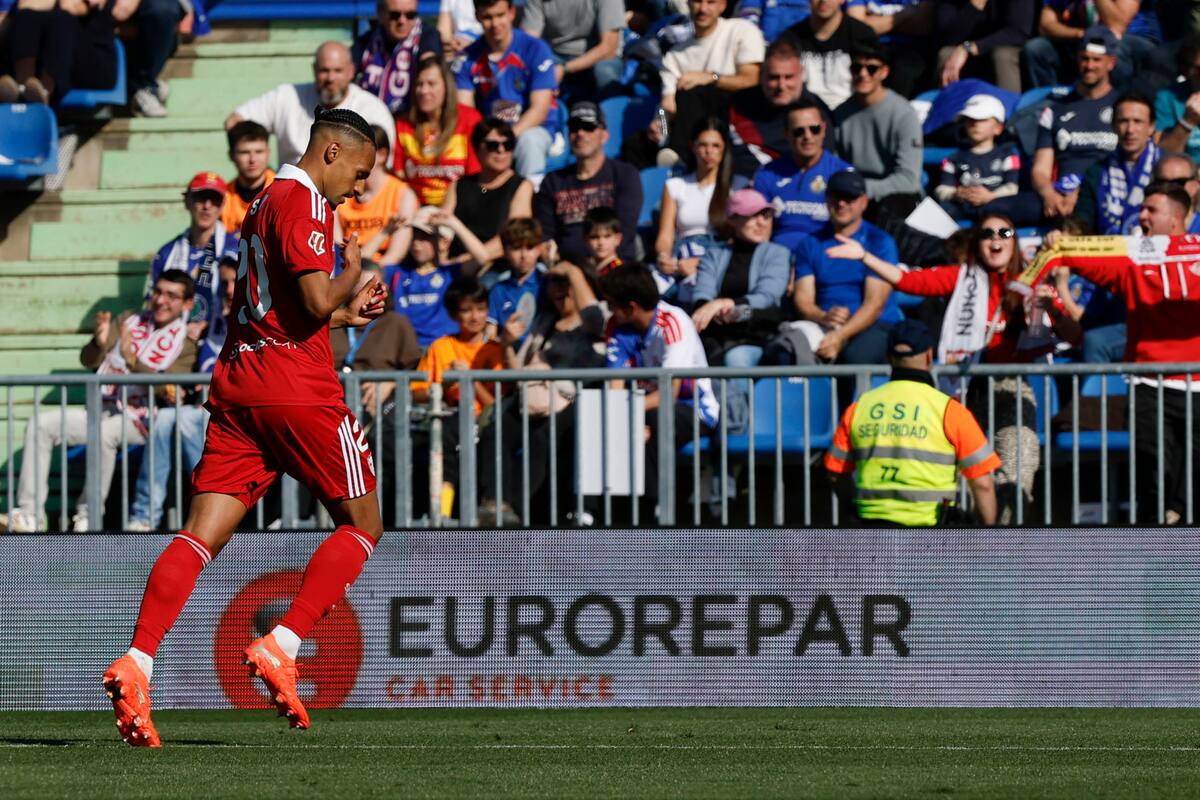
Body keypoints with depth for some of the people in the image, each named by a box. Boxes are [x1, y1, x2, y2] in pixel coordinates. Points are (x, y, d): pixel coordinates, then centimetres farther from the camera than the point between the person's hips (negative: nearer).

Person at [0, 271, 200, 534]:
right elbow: (88, 361, 6)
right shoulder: (128, 321, 16)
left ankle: (88, 518, -28)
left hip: (139, 420, -6)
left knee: (105, 433, -37)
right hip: (104, 411, 6)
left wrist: (133, 361, -30)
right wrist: (99, 343, -17)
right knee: (41, 426, -13)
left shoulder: (185, 343, 1)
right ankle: (28, 516, -18)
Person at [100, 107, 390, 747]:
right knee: (361, 526, 6)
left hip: (237, 383, 8)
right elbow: (318, 301, -18)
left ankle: (136, 664, -17)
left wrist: (345, 315, 27)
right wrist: (351, 273, 1)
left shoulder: (267, 201, 21)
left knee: (203, 533, -1)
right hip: (298, 388, -8)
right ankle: (281, 646, -9)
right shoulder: (303, 203, -8)